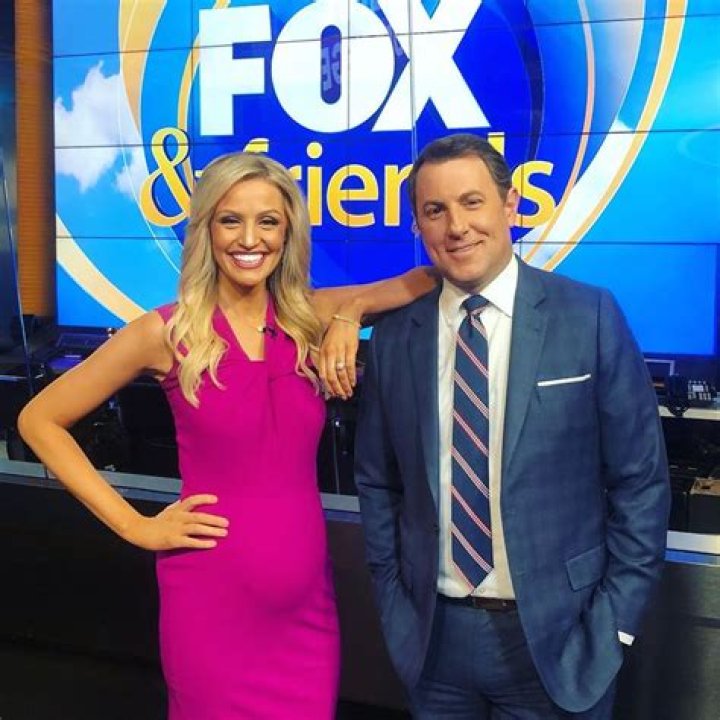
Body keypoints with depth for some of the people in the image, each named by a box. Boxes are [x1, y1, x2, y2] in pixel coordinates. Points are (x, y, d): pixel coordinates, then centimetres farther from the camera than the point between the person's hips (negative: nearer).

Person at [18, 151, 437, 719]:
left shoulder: (312, 317, 2)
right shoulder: (167, 332, -7)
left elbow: (428, 281, 3)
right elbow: (39, 421, -2)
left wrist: (350, 313, -12)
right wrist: (134, 526, -6)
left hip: (306, 597, 3)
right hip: (212, 597, -3)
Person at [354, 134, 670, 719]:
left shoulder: (590, 317, -8)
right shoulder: (396, 335, -1)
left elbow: (640, 479, -5)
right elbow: (378, 483, 7)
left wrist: (615, 622, -7)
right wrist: (394, 603, 3)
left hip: (557, 636, -2)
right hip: (434, 634, 3)